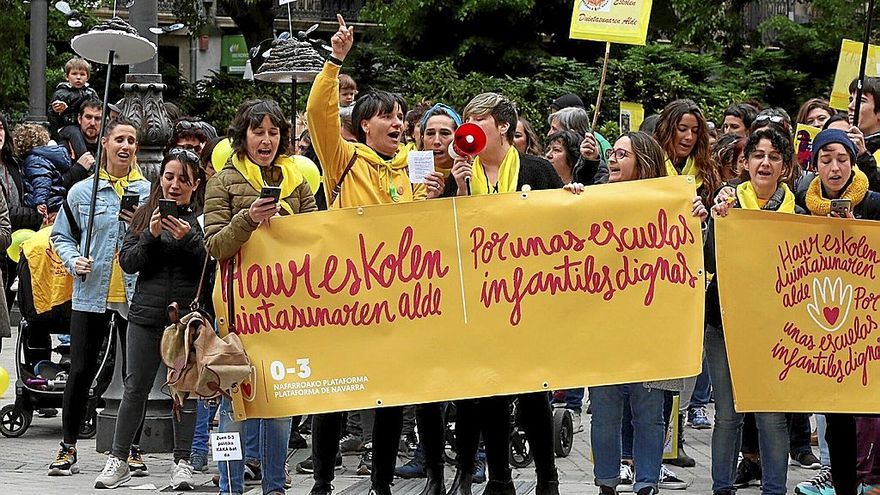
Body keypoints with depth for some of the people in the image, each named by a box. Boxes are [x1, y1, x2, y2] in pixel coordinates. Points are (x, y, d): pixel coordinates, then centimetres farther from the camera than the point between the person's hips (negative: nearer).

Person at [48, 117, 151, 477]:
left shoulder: (149, 191, 5)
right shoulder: (82, 192, 5)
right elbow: (61, 236, 11)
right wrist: (74, 260, -7)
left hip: (135, 295, 1)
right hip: (91, 295, 0)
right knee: (80, 371, -1)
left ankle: (132, 448, 16)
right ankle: (68, 447, 9)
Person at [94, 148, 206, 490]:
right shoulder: (145, 215, 9)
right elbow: (127, 262, 4)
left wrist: (188, 238, -20)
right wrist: (151, 235, -11)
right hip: (147, 313, 2)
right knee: (135, 388, 3)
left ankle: (183, 462, 12)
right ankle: (118, 460, 10)